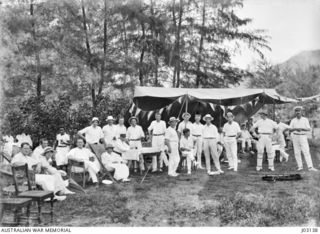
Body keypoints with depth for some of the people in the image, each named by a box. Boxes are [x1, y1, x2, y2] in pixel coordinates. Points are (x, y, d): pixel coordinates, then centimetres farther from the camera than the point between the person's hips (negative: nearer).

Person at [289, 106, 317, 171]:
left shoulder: (305, 120, 0)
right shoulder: (293, 121, 5)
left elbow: (309, 129, -7)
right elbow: (290, 130, -1)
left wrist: (301, 128, -25)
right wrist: (295, 129, -22)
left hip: (303, 137, -2)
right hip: (295, 137, 2)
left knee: (306, 152, -10)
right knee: (297, 152, 0)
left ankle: (310, 167, -14)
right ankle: (300, 166, 8)